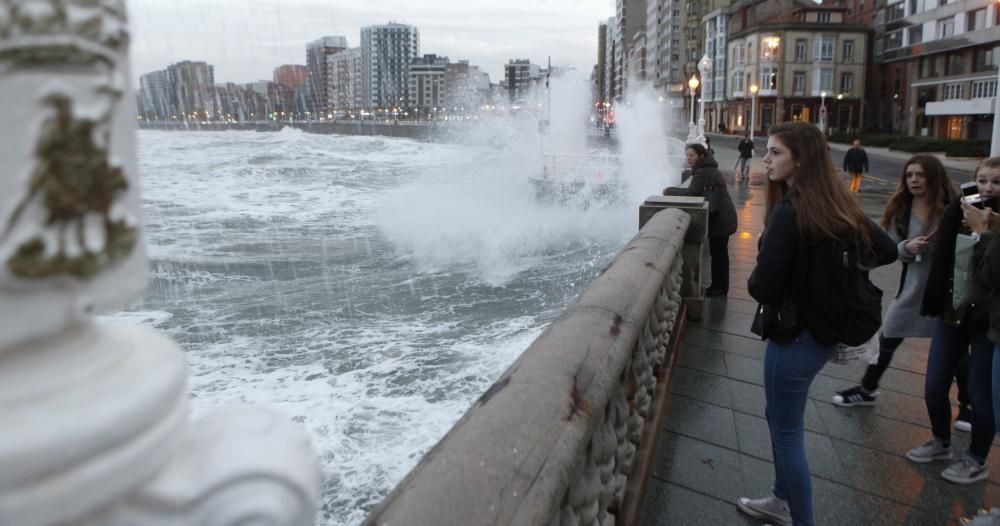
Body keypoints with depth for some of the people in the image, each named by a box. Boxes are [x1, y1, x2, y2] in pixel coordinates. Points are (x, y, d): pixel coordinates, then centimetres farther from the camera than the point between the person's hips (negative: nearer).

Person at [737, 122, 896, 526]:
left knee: (787, 432, 7)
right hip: (826, 329, 9)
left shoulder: (789, 212, -23)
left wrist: (756, 281, -2)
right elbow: (887, 250, 14)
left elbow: (762, 288, -24)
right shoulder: (838, 205, 3)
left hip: (796, 336, -9)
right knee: (778, 416, 24)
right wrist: (833, 269, 10)